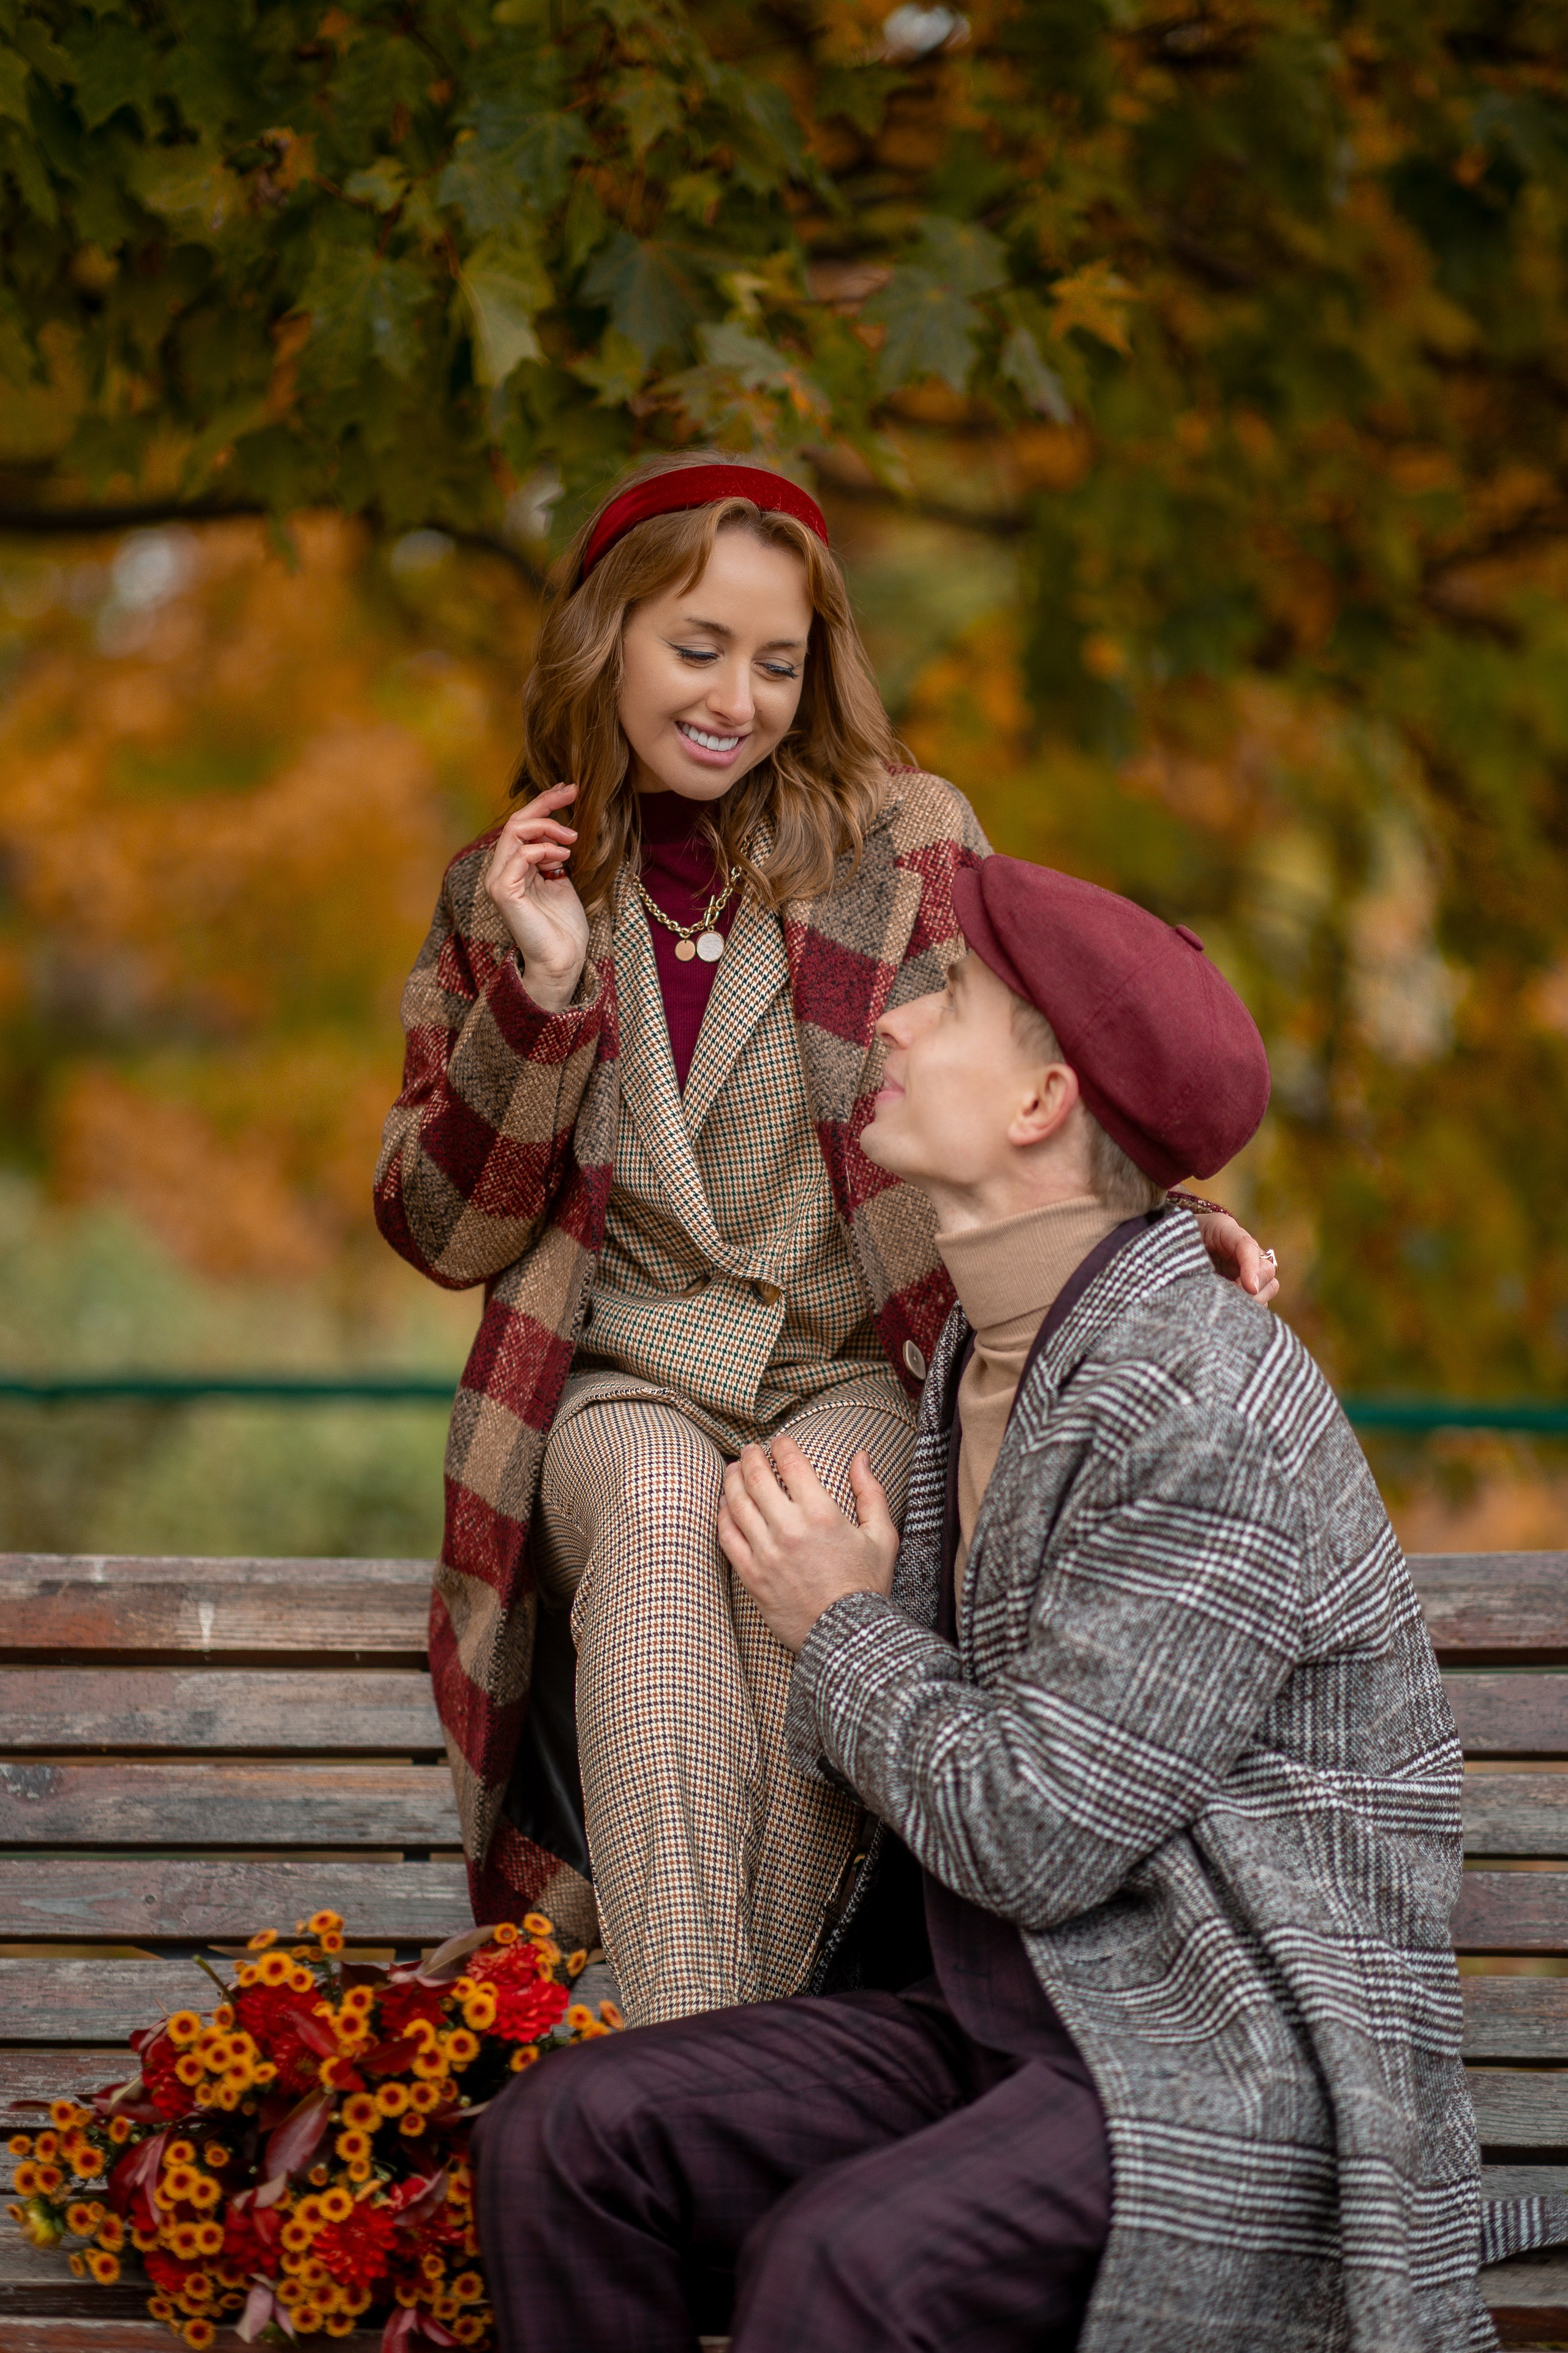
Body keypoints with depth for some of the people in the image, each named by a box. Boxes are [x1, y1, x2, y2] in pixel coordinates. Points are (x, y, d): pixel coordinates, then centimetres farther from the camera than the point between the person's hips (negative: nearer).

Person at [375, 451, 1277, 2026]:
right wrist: (536, 993, -7)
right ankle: (689, 2058, -45)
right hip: (625, 1386, 1)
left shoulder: (904, 848, 7)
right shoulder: (505, 896, 10)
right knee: (657, 1513, -35)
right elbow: (446, 1232, 8)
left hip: (860, 1375, 0)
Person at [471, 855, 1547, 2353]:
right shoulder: (982, 1362, 11)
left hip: (1234, 2099, -9)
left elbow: (1033, 1836, -20)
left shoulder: (1211, 1416, -19)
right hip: (1009, 2045, 9)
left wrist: (842, 1632, -5)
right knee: (564, 2143, -13)